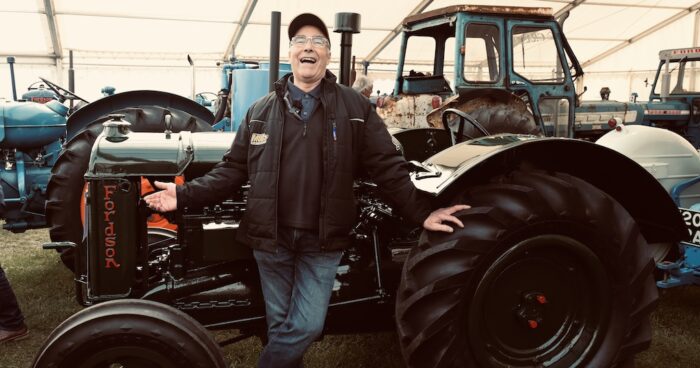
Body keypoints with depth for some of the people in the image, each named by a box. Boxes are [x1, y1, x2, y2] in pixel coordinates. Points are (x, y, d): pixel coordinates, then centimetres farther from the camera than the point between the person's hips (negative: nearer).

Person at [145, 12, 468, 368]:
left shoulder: (354, 107, -1)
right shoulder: (261, 110, 5)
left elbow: (387, 166, -1)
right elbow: (233, 168, 6)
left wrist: (421, 212, -9)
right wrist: (187, 195, -5)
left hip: (323, 239, -1)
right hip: (271, 236, 2)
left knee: (306, 326, 0)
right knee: (280, 325, 14)